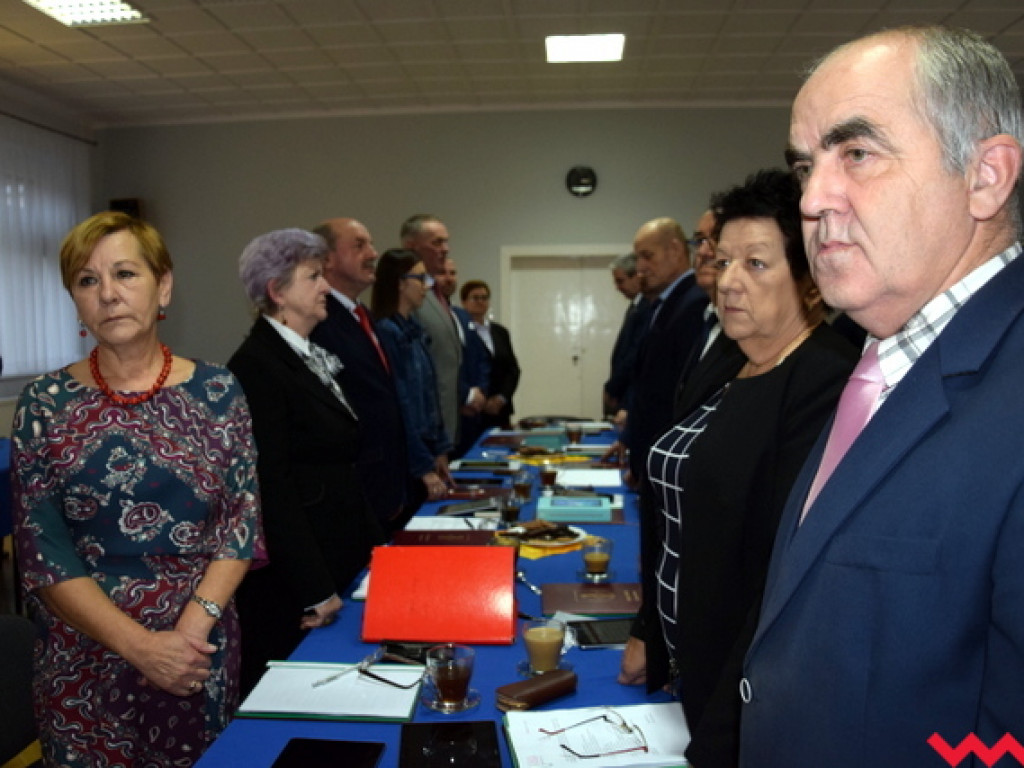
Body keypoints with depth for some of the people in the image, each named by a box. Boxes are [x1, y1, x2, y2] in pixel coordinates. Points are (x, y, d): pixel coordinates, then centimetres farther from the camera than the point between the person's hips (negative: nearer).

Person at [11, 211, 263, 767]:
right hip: (82, 659, 0)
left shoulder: (218, 393, -3)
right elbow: (41, 552, -7)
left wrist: (194, 624, -16)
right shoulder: (44, 404, -4)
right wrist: (140, 645, -15)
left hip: (201, 651, 1)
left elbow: (244, 519, -3)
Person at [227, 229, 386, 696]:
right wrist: (315, 591, -18)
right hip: (290, 587, -8)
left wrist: (375, 543, 15)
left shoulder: (311, 357, 12)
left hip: (342, 565, 8)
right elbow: (273, 488, -19)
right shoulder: (256, 366, -16)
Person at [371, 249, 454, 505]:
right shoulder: (386, 331, -16)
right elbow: (400, 407, -18)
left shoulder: (413, 330, 10)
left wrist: (439, 452, 10)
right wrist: (425, 467, -16)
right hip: (405, 464, -8)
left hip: (426, 448, 8)